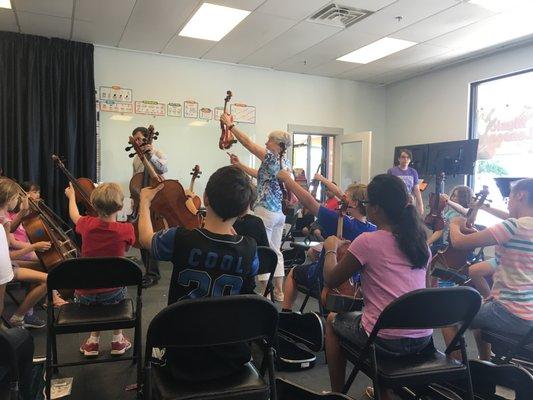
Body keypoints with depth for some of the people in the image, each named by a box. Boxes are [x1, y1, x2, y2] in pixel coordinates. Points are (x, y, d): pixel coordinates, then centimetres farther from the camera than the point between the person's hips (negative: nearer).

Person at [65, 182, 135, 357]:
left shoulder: (87, 224, -9)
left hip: (84, 295, 2)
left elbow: (74, 215, 16)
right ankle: (118, 338, 34)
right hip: (112, 294, -2)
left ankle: (94, 339, 29)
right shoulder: (126, 230, -15)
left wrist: (71, 196, 34)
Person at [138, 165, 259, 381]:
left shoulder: (179, 239, -23)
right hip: (232, 359, 2)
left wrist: (145, 202, 19)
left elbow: (146, 238, 2)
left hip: (184, 360, -1)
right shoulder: (249, 248, -17)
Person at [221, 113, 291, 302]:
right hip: (280, 212, 9)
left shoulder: (271, 158, -12)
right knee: (276, 251, 14)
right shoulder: (284, 162, 12)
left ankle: (264, 293, 7)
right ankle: (279, 292, 21)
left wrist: (230, 125, -2)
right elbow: (260, 175, 20)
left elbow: (248, 143, -10)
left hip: (265, 211, -9)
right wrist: (239, 165, 22)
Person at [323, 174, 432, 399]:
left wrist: (331, 249, 13)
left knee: (333, 320, 22)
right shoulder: (420, 241, 4)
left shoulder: (367, 241, -14)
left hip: (386, 341, -6)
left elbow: (331, 280, -4)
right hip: (422, 339, 6)